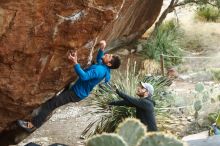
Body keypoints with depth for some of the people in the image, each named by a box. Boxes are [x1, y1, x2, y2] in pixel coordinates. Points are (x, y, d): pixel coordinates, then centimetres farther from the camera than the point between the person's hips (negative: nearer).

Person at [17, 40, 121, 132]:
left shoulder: (100, 70, -29)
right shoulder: (103, 67, 2)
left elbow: (84, 76, -41)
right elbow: (99, 59, 26)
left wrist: (75, 62, -46)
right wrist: (102, 49, 7)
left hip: (77, 94, -10)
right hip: (77, 89, 10)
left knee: (50, 104, -12)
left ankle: (33, 125, -9)